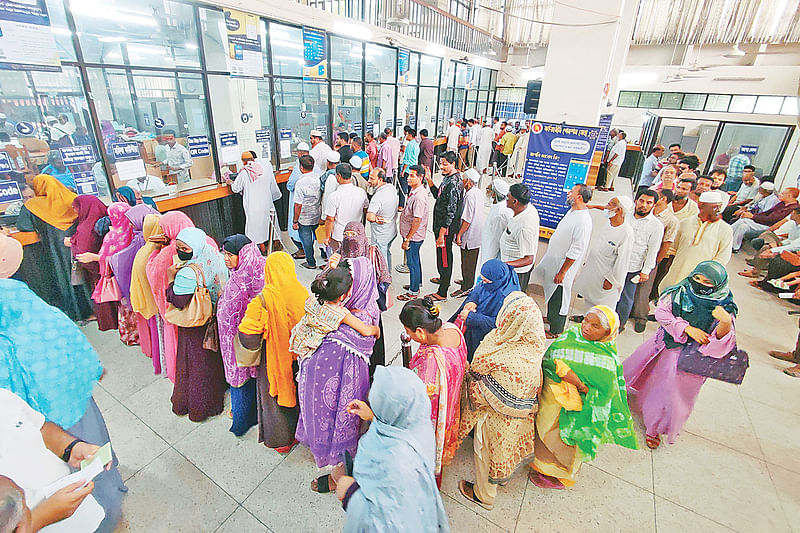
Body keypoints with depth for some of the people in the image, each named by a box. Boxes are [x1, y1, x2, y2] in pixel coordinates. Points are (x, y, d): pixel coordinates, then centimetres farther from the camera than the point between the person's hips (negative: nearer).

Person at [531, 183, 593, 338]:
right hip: (553, 260, 9)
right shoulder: (572, 212, 5)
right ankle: (551, 317, 44)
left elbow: (576, 251, -25)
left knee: (559, 297, 5)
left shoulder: (583, 221, -26)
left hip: (563, 264, -9)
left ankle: (556, 331, 22)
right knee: (551, 291, 23)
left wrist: (562, 272, -21)